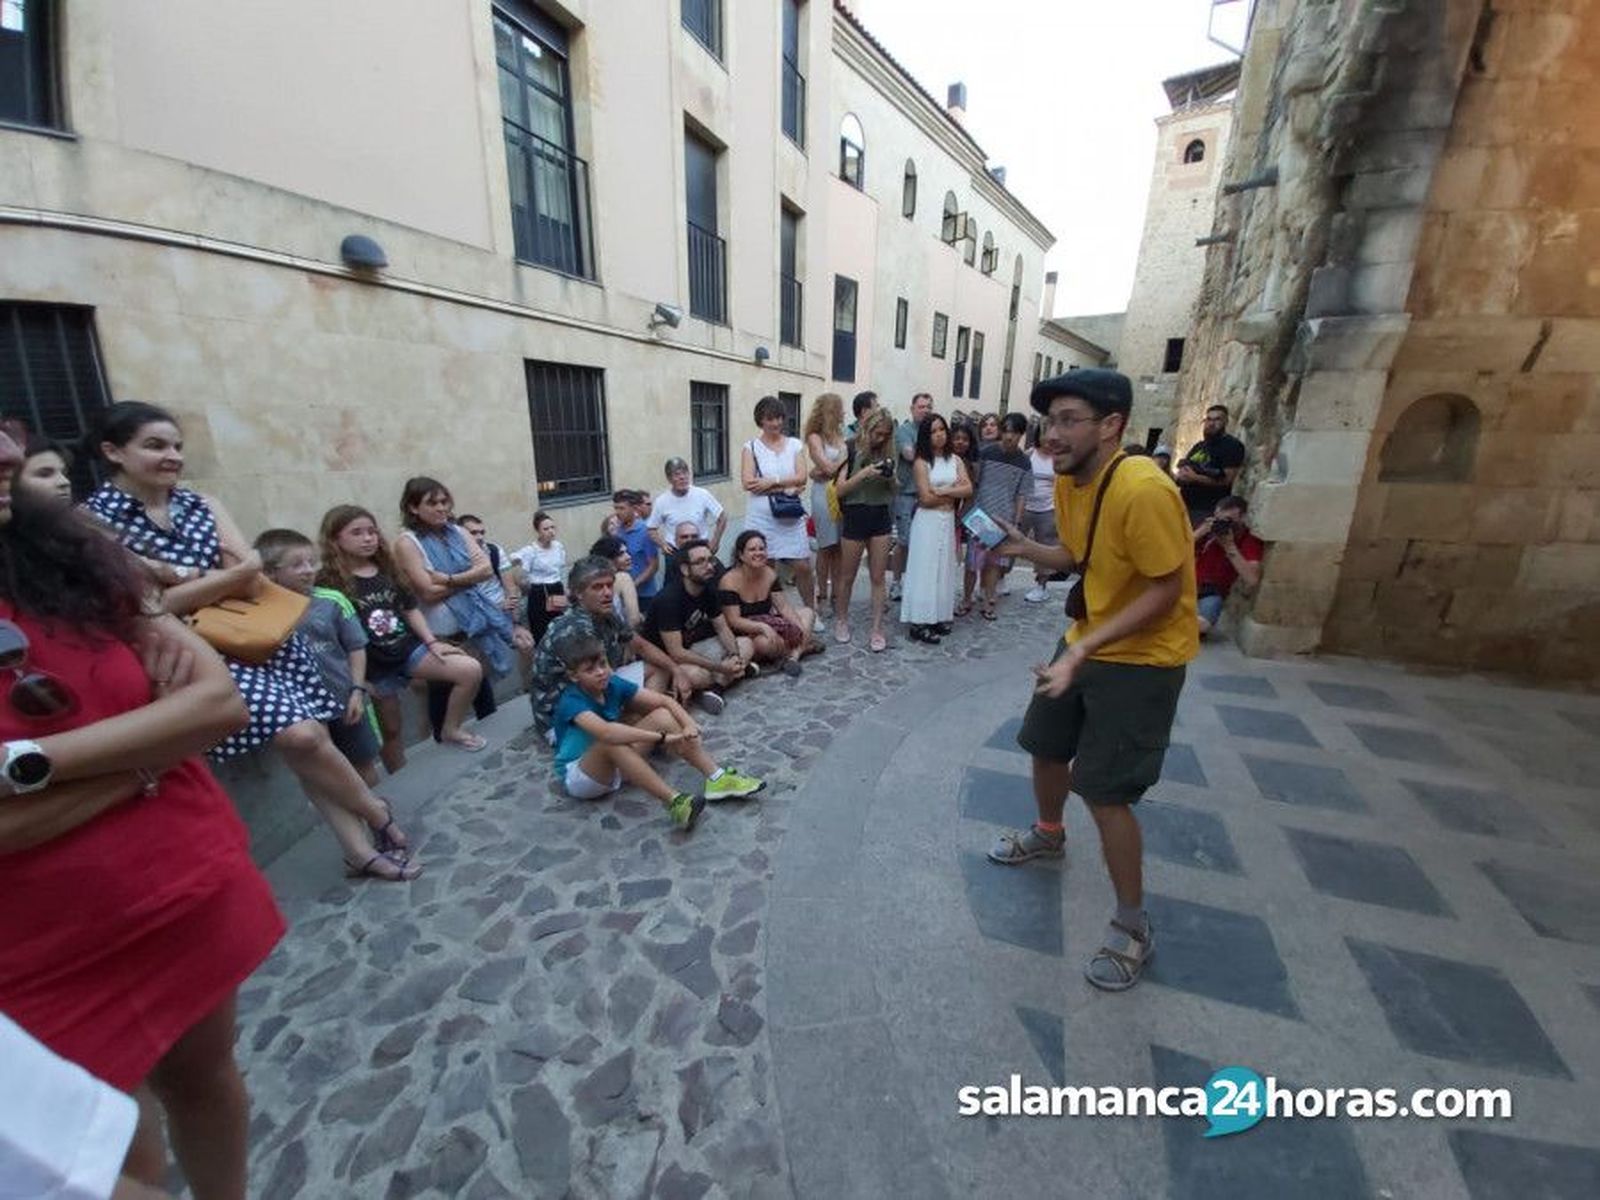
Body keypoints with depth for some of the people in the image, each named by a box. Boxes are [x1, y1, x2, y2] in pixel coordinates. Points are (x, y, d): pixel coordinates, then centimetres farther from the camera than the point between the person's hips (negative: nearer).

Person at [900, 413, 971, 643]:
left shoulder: (955, 460, 8)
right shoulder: (922, 462, -6)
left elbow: (968, 489, -3)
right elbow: (926, 498, -14)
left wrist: (943, 491, -14)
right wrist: (954, 492, -4)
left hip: (948, 521, 5)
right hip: (927, 521, -5)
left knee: (944, 568, 9)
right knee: (925, 569, -3)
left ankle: (939, 617, 19)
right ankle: (920, 623, 2)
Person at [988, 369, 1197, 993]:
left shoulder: (1143, 489, -28)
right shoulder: (1068, 481, -1)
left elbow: (1166, 591, -24)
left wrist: (1084, 650, -30)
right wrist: (1023, 546, -5)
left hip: (1143, 657, -8)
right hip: (1086, 642, 8)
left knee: (1103, 791, -4)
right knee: (1045, 746, 20)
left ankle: (1132, 927, 20)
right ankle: (1048, 835, 50)